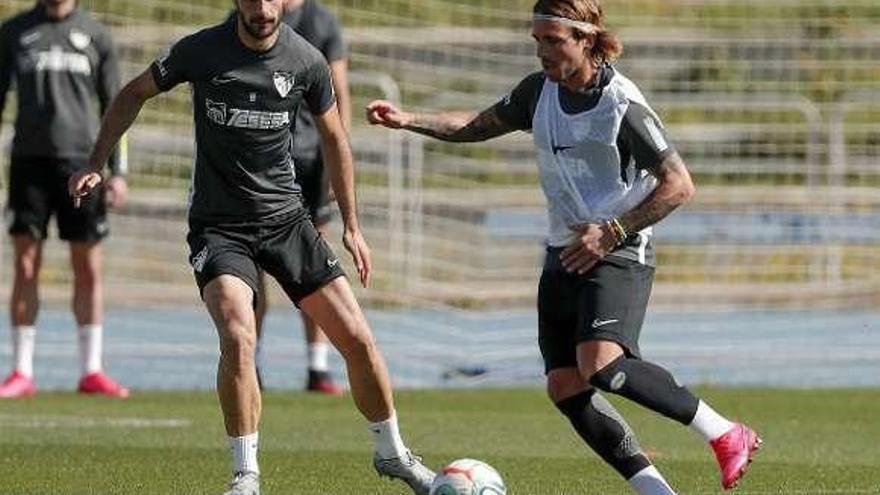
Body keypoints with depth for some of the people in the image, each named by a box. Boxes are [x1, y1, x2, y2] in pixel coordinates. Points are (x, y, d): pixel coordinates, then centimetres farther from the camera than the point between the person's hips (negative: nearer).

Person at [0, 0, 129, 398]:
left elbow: (114, 107, 9)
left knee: (89, 271, 1)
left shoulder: (94, 36, 8)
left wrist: (117, 171, 2)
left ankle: (91, 371, 8)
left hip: (81, 160, 0)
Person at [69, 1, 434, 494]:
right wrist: (96, 165, -3)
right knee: (239, 338, -26)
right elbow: (135, 94, 5)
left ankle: (392, 453, 23)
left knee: (357, 338, 0)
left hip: (286, 218, 3)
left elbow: (334, 138, 9)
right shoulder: (202, 50, -11)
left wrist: (352, 226, 11)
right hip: (219, 226, -2)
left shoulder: (306, 61, -6)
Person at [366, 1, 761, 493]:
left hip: (618, 254, -8)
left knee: (602, 365, -29)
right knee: (565, 387, -1)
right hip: (565, 253, 8)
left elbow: (679, 185, -15)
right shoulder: (540, 91, 5)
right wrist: (409, 120, 10)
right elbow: (481, 125, 22)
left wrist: (613, 232, -19)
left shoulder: (623, 106, -17)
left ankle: (724, 434, -16)